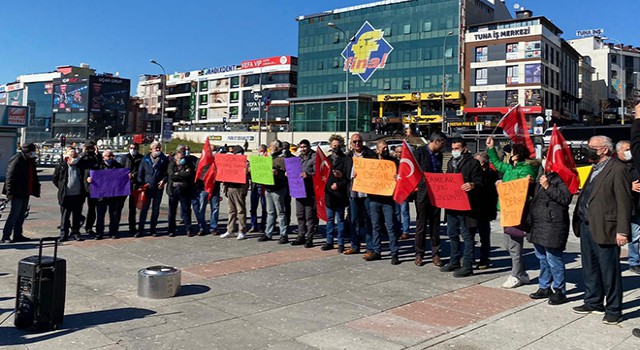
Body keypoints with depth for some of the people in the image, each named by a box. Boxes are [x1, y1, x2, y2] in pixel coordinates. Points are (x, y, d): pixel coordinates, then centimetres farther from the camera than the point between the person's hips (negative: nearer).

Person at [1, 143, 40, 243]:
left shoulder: (31, 160, 13)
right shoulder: (17, 160, -13)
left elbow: (34, 176, 21)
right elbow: (10, 177, -16)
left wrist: (36, 190, 16)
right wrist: (10, 192, -20)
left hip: (25, 193, 9)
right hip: (17, 193, -9)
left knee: (22, 214, 12)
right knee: (15, 214, -7)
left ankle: (18, 235, 19)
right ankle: (5, 236, -1)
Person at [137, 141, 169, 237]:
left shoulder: (164, 159, 5)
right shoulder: (145, 159, 5)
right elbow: (140, 173, 7)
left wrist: (164, 180, -8)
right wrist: (142, 184, -3)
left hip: (158, 188, 1)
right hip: (147, 188, -1)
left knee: (156, 209, 8)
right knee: (144, 209, -1)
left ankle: (153, 229, 17)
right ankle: (140, 230, 4)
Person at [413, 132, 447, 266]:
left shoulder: (439, 154, 12)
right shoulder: (420, 152, -6)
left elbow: (439, 173, 18)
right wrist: (423, 180, -18)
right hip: (422, 193, -5)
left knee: (435, 225, 7)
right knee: (421, 225, 3)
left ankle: (435, 254, 13)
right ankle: (419, 254, 11)